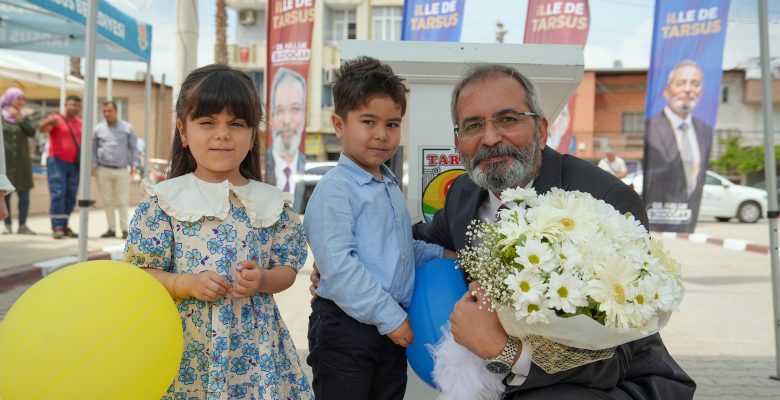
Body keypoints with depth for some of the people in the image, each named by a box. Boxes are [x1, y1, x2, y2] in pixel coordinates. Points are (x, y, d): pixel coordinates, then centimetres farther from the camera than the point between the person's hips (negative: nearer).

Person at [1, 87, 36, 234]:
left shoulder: (24, 117, 10)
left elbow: (32, 132, -5)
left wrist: (20, 118, -11)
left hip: (22, 161, 2)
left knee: (24, 194, 0)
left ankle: (23, 225, 6)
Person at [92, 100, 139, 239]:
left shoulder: (127, 128, 6)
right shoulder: (98, 129, 9)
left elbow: (134, 148, 7)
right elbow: (93, 148, 13)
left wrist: (134, 164, -3)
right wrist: (93, 165, 2)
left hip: (122, 170, -2)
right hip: (103, 170, 2)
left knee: (122, 201, -2)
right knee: (108, 201, 5)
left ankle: (124, 229, 2)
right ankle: (111, 229, 12)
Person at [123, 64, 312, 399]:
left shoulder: (271, 202, 3)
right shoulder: (163, 201, -2)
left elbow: (288, 268, 6)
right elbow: (141, 274, -2)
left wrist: (262, 280, -14)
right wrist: (188, 284, -18)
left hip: (253, 345, 2)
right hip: (185, 347, -1)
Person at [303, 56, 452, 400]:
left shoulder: (391, 186, 12)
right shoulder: (335, 190, -15)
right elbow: (338, 266, -23)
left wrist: (442, 254, 10)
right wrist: (389, 316, -19)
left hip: (392, 326, 8)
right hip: (346, 326, -8)